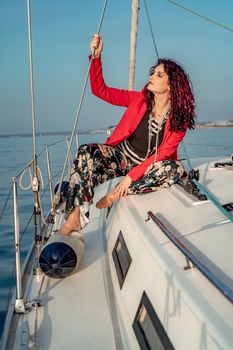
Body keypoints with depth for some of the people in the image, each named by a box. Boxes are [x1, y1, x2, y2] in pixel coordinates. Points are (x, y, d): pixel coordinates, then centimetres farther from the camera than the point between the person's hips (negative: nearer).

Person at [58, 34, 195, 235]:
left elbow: (162, 155, -16)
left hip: (148, 167, -1)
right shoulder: (139, 99, -3)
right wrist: (96, 57, -16)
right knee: (86, 152, -27)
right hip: (121, 156, 1)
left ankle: (117, 195, -27)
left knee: (175, 168, -33)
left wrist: (132, 176, -25)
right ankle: (76, 216, -35)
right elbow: (100, 90, -4)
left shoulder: (179, 120, -9)